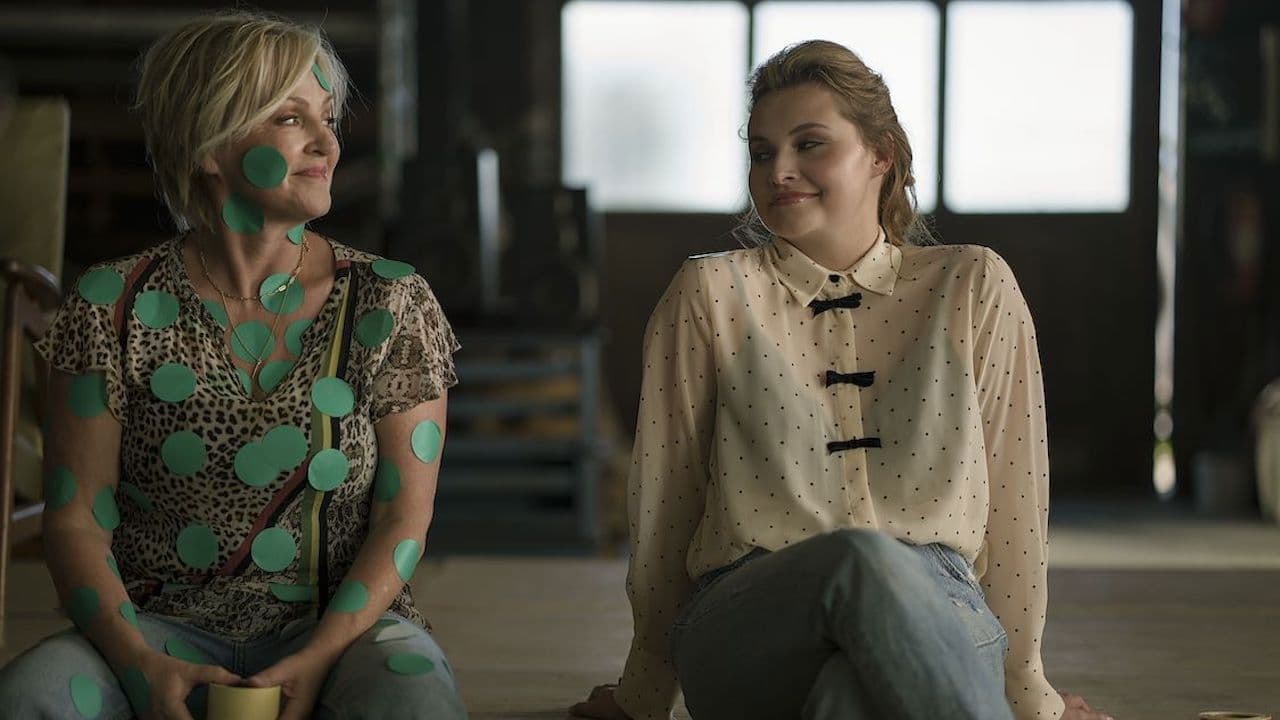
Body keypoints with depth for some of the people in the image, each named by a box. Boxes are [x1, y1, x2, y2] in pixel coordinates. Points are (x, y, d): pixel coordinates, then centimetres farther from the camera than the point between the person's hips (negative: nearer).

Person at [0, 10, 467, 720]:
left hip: (342, 628, 0)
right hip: (164, 627, 0)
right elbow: (76, 520, -1)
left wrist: (318, 659, -16)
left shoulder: (391, 303, 1)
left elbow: (403, 520, -1)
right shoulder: (114, 307, 0)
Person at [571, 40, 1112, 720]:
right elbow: (662, 503, 12)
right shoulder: (711, 293, 8)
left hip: (937, 615, 0)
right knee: (866, 558, -37)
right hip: (742, 632, 0)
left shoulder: (973, 288, 10)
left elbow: (1013, 494, 12)